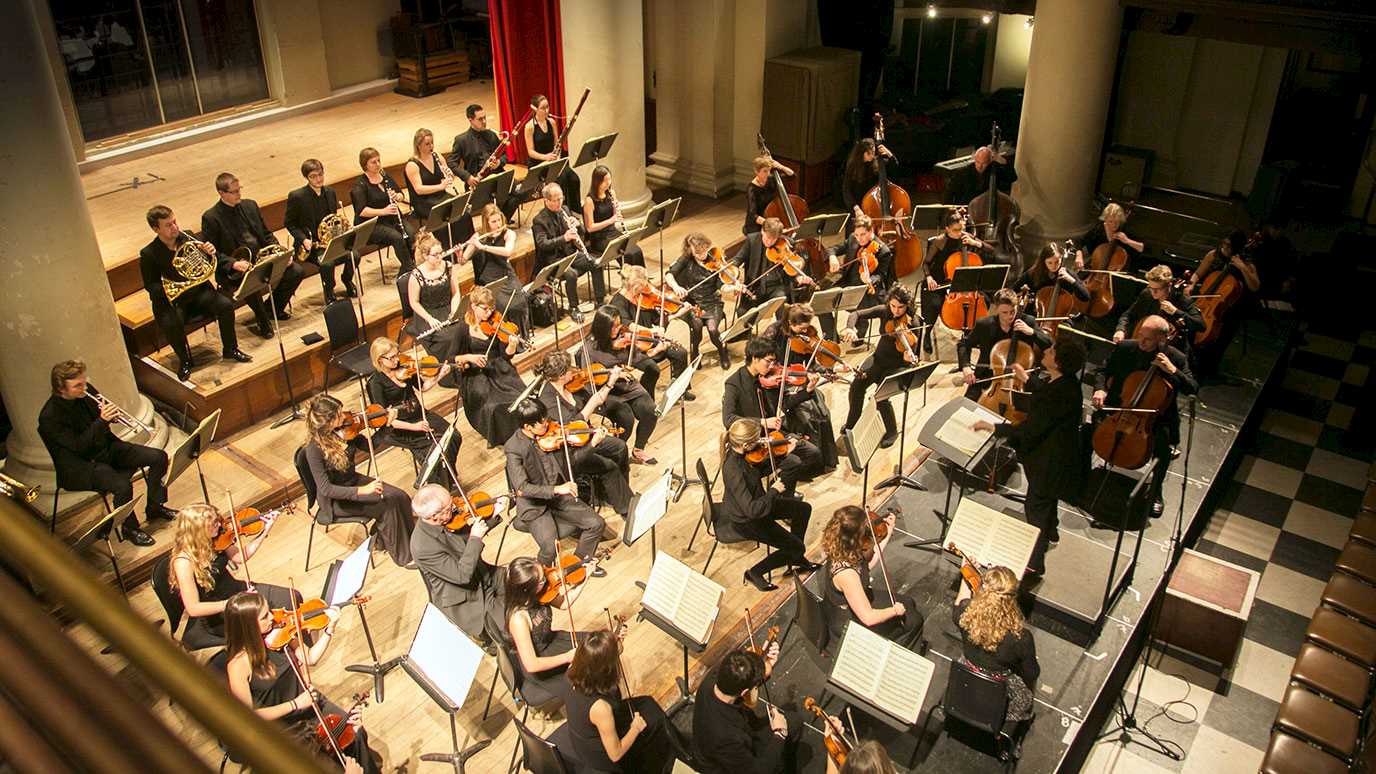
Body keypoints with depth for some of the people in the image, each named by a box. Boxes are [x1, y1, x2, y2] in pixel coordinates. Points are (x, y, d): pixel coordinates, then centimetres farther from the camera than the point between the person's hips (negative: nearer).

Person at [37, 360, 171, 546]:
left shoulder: (86, 391, -4)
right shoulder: (49, 417, -24)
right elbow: (79, 446, -27)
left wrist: (111, 413, -15)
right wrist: (101, 421, -34)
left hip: (106, 447, 7)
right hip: (81, 465, -7)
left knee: (159, 457, -4)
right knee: (122, 485, -31)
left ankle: (154, 507, 14)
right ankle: (129, 529, -5)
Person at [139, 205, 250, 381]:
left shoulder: (187, 237, 1)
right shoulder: (148, 254, -8)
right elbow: (150, 285, -7)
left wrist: (210, 253, -14)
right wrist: (166, 289, -28)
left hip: (199, 289, 3)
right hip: (172, 298, -3)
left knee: (226, 305, -22)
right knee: (171, 324, -32)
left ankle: (230, 349, -2)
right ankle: (184, 360, -4)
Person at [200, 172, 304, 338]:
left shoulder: (250, 205, 10)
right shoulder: (210, 218, -7)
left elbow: (267, 235, 15)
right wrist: (234, 263, -22)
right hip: (234, 270, -5)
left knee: (295, 271, -15)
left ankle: (274, 308, 8)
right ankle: (264, 322, -9)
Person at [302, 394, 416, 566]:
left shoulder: (341, 430, -10)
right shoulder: (315, 448, -28)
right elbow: (326, 489, -32)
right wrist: (362, 490, -42)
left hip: (354, 481, 6)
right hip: (336, 499, -6)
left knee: (401, 497, -11)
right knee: (387, 506, -19)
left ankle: (411, 539, 8)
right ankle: (402, 555, 0)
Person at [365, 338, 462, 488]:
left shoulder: (403, 368, 2)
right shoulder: (375, 382, -14)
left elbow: (423, 387, 15)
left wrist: (440, 376, -3)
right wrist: (413, 427, -24)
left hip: (419, 415, 6)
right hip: (397, 427, -6)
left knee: (453, 436, -14)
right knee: (435, 445, -24)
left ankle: (449, 480, 5)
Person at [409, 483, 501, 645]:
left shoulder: (445, 519, -12)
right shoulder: (423, 547, -33)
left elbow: (468, 534, 7)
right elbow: (462, 575, -30)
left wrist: (494, 515, -6)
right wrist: (475, 538, -29)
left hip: (481, 575, 7)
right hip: (461, 602, -7)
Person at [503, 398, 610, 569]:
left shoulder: (550, 430, -5)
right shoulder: (513, 448, -20)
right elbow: (521, 488, -26)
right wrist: (556, 489, -35)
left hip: (559, 496, 5)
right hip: (533, 505, -5)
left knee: (596, 524, -7)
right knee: (551, 547, -25)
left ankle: (580, 561, 20)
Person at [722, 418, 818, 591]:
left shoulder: (740, 452, -13)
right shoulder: (733, 470, -38)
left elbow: (761, 470, 6)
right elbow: (752, 510, -38)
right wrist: (773, 491, -25)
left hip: (754, 503, 9)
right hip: (746, 521, -9)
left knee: (804, 508, 14)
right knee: (797, 547, -2)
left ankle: (796, 558, 31)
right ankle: (755, 573, 12)